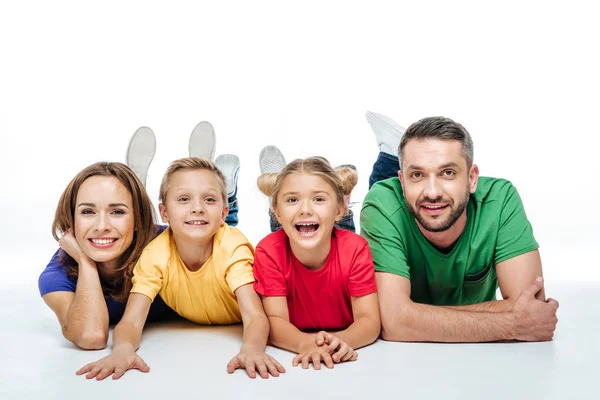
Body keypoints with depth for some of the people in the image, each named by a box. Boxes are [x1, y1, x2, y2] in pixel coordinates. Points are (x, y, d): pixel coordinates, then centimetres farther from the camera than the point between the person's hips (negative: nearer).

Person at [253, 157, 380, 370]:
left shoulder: (355, 248, -17)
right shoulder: (269, 251, -17)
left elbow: (369, 321, -20)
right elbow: (275, 320, -20)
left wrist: (340, 341, -43)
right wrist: (306, 344, -42)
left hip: (344, 361, 1)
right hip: (291, 356, -1)